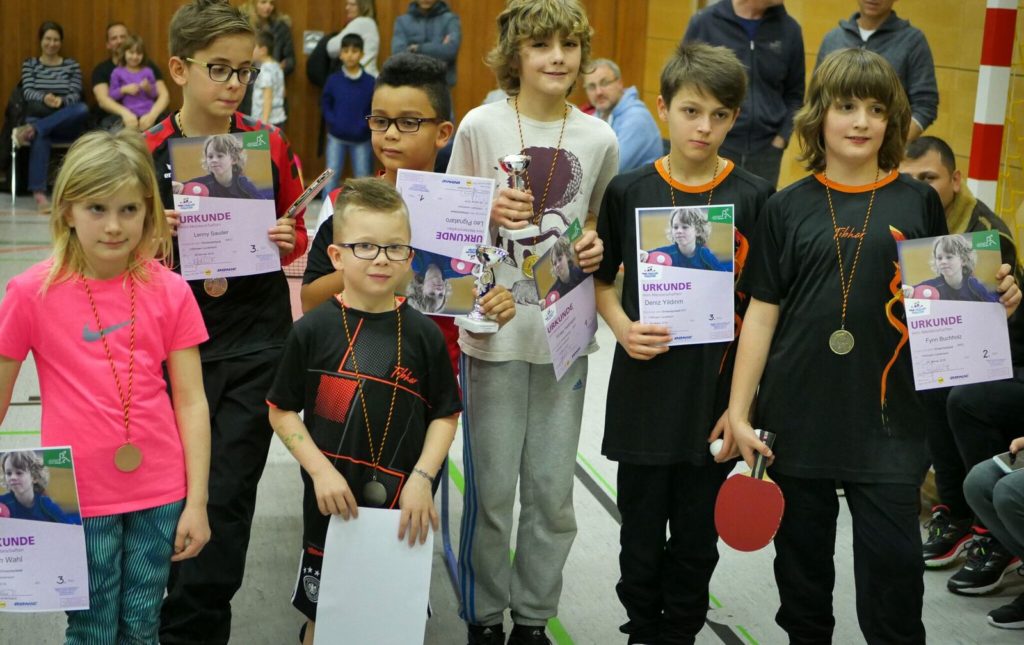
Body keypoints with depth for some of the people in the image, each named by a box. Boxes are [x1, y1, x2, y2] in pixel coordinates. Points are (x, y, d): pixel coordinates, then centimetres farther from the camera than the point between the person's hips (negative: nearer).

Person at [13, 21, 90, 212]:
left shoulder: (72, 65, 15)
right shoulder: (30, 64, 15)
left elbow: (76, 95, 3)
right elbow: (27, 91, 0)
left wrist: (61, 101, -21)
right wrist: (44, 98, -24)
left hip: (65, 124, 1)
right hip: (38, 118, -1)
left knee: (83, 109, -35)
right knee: (41, 139, -40)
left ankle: (30, 130, -38)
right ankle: (39, 194, -51)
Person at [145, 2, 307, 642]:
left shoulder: (271, 145, 0)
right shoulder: (147, 153, -4)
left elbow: (298, 238, 10)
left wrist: (289, 242, -12)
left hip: (257, 340, 0)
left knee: (228, 492, -1)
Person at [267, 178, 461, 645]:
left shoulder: (423, 335, -3)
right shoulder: (313, 331, -6)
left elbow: (445, 415, 2)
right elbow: (282, 412, -1)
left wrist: (422, 478, -11)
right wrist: (320, 470, -12)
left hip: (403, 508, 1)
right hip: (331, 503, -1)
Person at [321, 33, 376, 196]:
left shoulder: (370, 82, -9)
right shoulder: (333, 80, -6)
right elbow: (325, 103, 6)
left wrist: (365, 124, -14)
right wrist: (332, 120, -8)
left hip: (361, 139, 0)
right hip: (336, 137, 1)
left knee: (363, 178, 8)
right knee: (332, 176, 4)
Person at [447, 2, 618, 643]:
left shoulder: (599, 139, 2)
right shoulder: (481, 126, -5)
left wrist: (597, 247, -5)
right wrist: (489, 215, -17)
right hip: (494, 332, -2)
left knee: (553, 490, 9)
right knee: (492, 488, 5)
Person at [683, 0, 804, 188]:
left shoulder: (788, 29, 3)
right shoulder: (705, 22, -3)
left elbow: (794, 93, 12)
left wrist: (783, 136, 0)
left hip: (765, 150, 2)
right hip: (713, 148, -2)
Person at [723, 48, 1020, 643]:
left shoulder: (919, 203, 2)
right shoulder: (789, 208, 2)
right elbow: (762, 313, 2)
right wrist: (739, 411, -2)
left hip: (887, 416, -1)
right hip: (796, 415, 1)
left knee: (894, 558, -1)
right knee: (802, 553, 12)